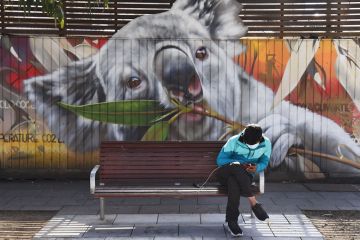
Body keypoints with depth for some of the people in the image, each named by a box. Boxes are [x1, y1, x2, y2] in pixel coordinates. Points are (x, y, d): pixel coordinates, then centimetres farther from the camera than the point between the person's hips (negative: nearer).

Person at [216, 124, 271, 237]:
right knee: (236, 166, -39)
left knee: (234, 182, -37)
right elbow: (220, 160, -9)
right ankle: (253, 203, -37)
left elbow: (264, 162, 6)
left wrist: (257, 167, -20)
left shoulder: (266, 144, -5)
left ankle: (231, 222, -32)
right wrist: (240, 164, -24)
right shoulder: (234, 141, -13)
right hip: (225, 173, -1)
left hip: (245, 176, 1)